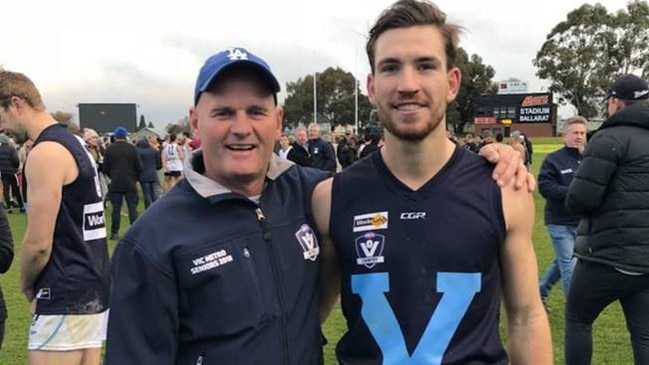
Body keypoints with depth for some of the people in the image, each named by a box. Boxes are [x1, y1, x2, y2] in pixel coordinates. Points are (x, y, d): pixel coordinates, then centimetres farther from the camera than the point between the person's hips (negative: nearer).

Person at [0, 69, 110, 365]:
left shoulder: (45, 152, -16)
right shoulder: (74, 143, 13)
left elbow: (38, 244, -18)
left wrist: (27, 286, 1)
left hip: (66, 297, -9)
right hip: (95, 288, 9)